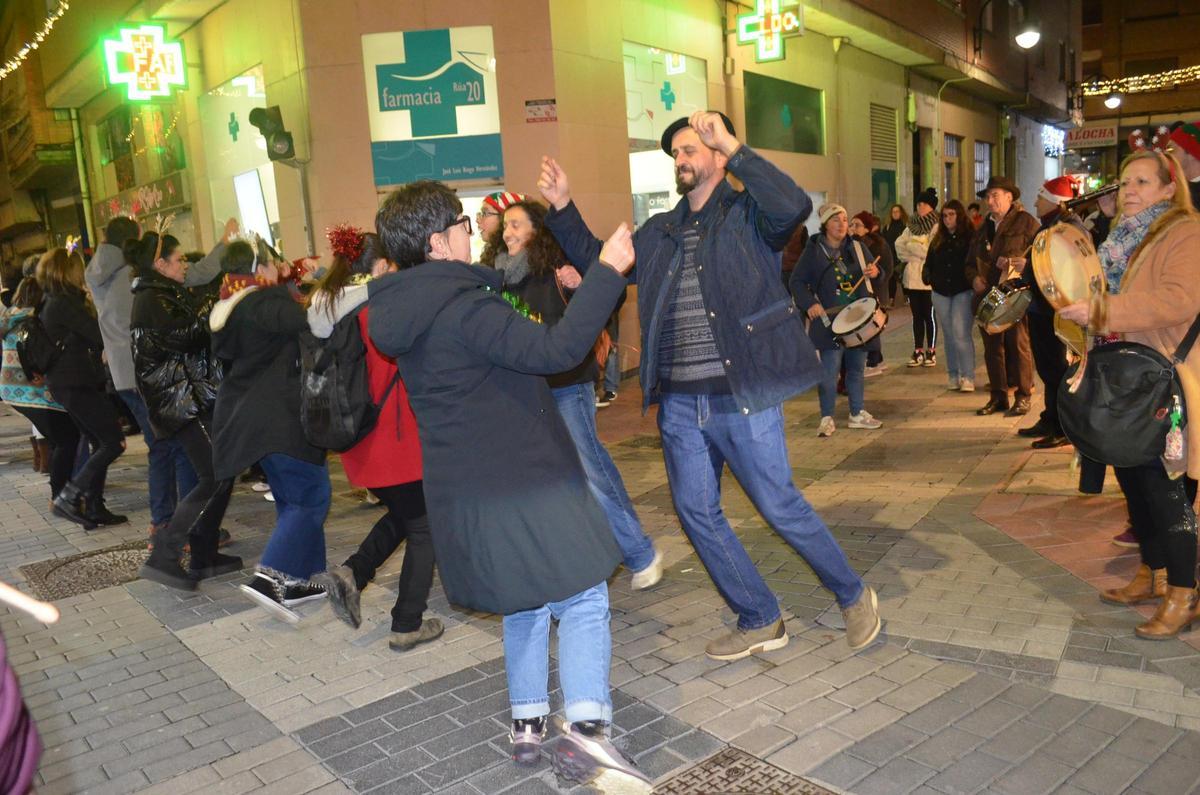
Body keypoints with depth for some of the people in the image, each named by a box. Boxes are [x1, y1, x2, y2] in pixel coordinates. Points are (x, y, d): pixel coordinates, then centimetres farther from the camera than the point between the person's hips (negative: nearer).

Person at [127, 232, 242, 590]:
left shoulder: (171, 295, 19)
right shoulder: (150, 300, -11)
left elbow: (201, 333, 18)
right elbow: (185, 336, -22)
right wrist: (214, 308, -13)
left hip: (197, 397, 10)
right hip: (182, 402, -10)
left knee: (222, 474, 10)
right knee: (216, 477, -14)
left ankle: (204, 555, 17)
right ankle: (163, 557, -10)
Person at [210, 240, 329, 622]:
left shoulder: (226, 310, 14)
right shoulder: (268, 300, -16)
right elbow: (304, 323, -35)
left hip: (249, 414, 10)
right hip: (281, 415, -10)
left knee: (291, 499, 16)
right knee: (312, 497, -6)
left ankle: (298, 580, 20)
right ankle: (269, 576, -16)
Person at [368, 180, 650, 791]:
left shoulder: (407, 311, 8)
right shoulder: (463, 307, -21)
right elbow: (555, 350, -29)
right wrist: (607, 270, -24)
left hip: (463, 489, 9)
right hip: (523, 481, -9)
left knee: (525, 604, 21)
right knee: (582, 601, 0)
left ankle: (527, 722, 26)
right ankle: (586, 727, -10)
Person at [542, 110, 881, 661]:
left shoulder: (748, 214, -3)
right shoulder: (659, 233, 14)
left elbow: (795, 206, -25)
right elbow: (596, 259, 22)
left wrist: (731, 146, -28)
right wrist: (562, 208, 8)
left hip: (742, 398, -6)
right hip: (678, 404, 7)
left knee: (781, 507, 2)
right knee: (697, 513, 10)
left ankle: (853, 596, 28)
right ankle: (759, 622, 27)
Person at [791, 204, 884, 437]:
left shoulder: (857, 247, 9)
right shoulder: (813, 252, -3)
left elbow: (875, 271, 16)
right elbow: (797, 282, -3)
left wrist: (875, 272, -8)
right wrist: (810, 303, -17)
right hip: (829, 320, -4)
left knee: (857, 367, 12)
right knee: (829, 369, -7)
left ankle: (857, 414, 26)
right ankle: (827, 418, 4)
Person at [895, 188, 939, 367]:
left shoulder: (936, 226, -7)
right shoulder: (912, 225, 13)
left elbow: (930, 250, -17)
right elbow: (899, 244, 8)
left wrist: (911, 246, -5)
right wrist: (910, 256, -6)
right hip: (912, 277, 5)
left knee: (929, 315, 1)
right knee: (917, 315, 9)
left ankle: (931, 352, 10)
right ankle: (918, 351, 15)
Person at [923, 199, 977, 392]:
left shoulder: (971, 237, -1)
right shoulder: (938, 239, 13)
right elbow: (929, 263, 18)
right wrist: (929, 277, 1)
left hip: (963, 291, -5)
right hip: (941, 292, 5)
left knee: (961, 334, -13)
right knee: (948, 335, 9)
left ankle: (968, 377, -8)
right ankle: (953, 376, 16)